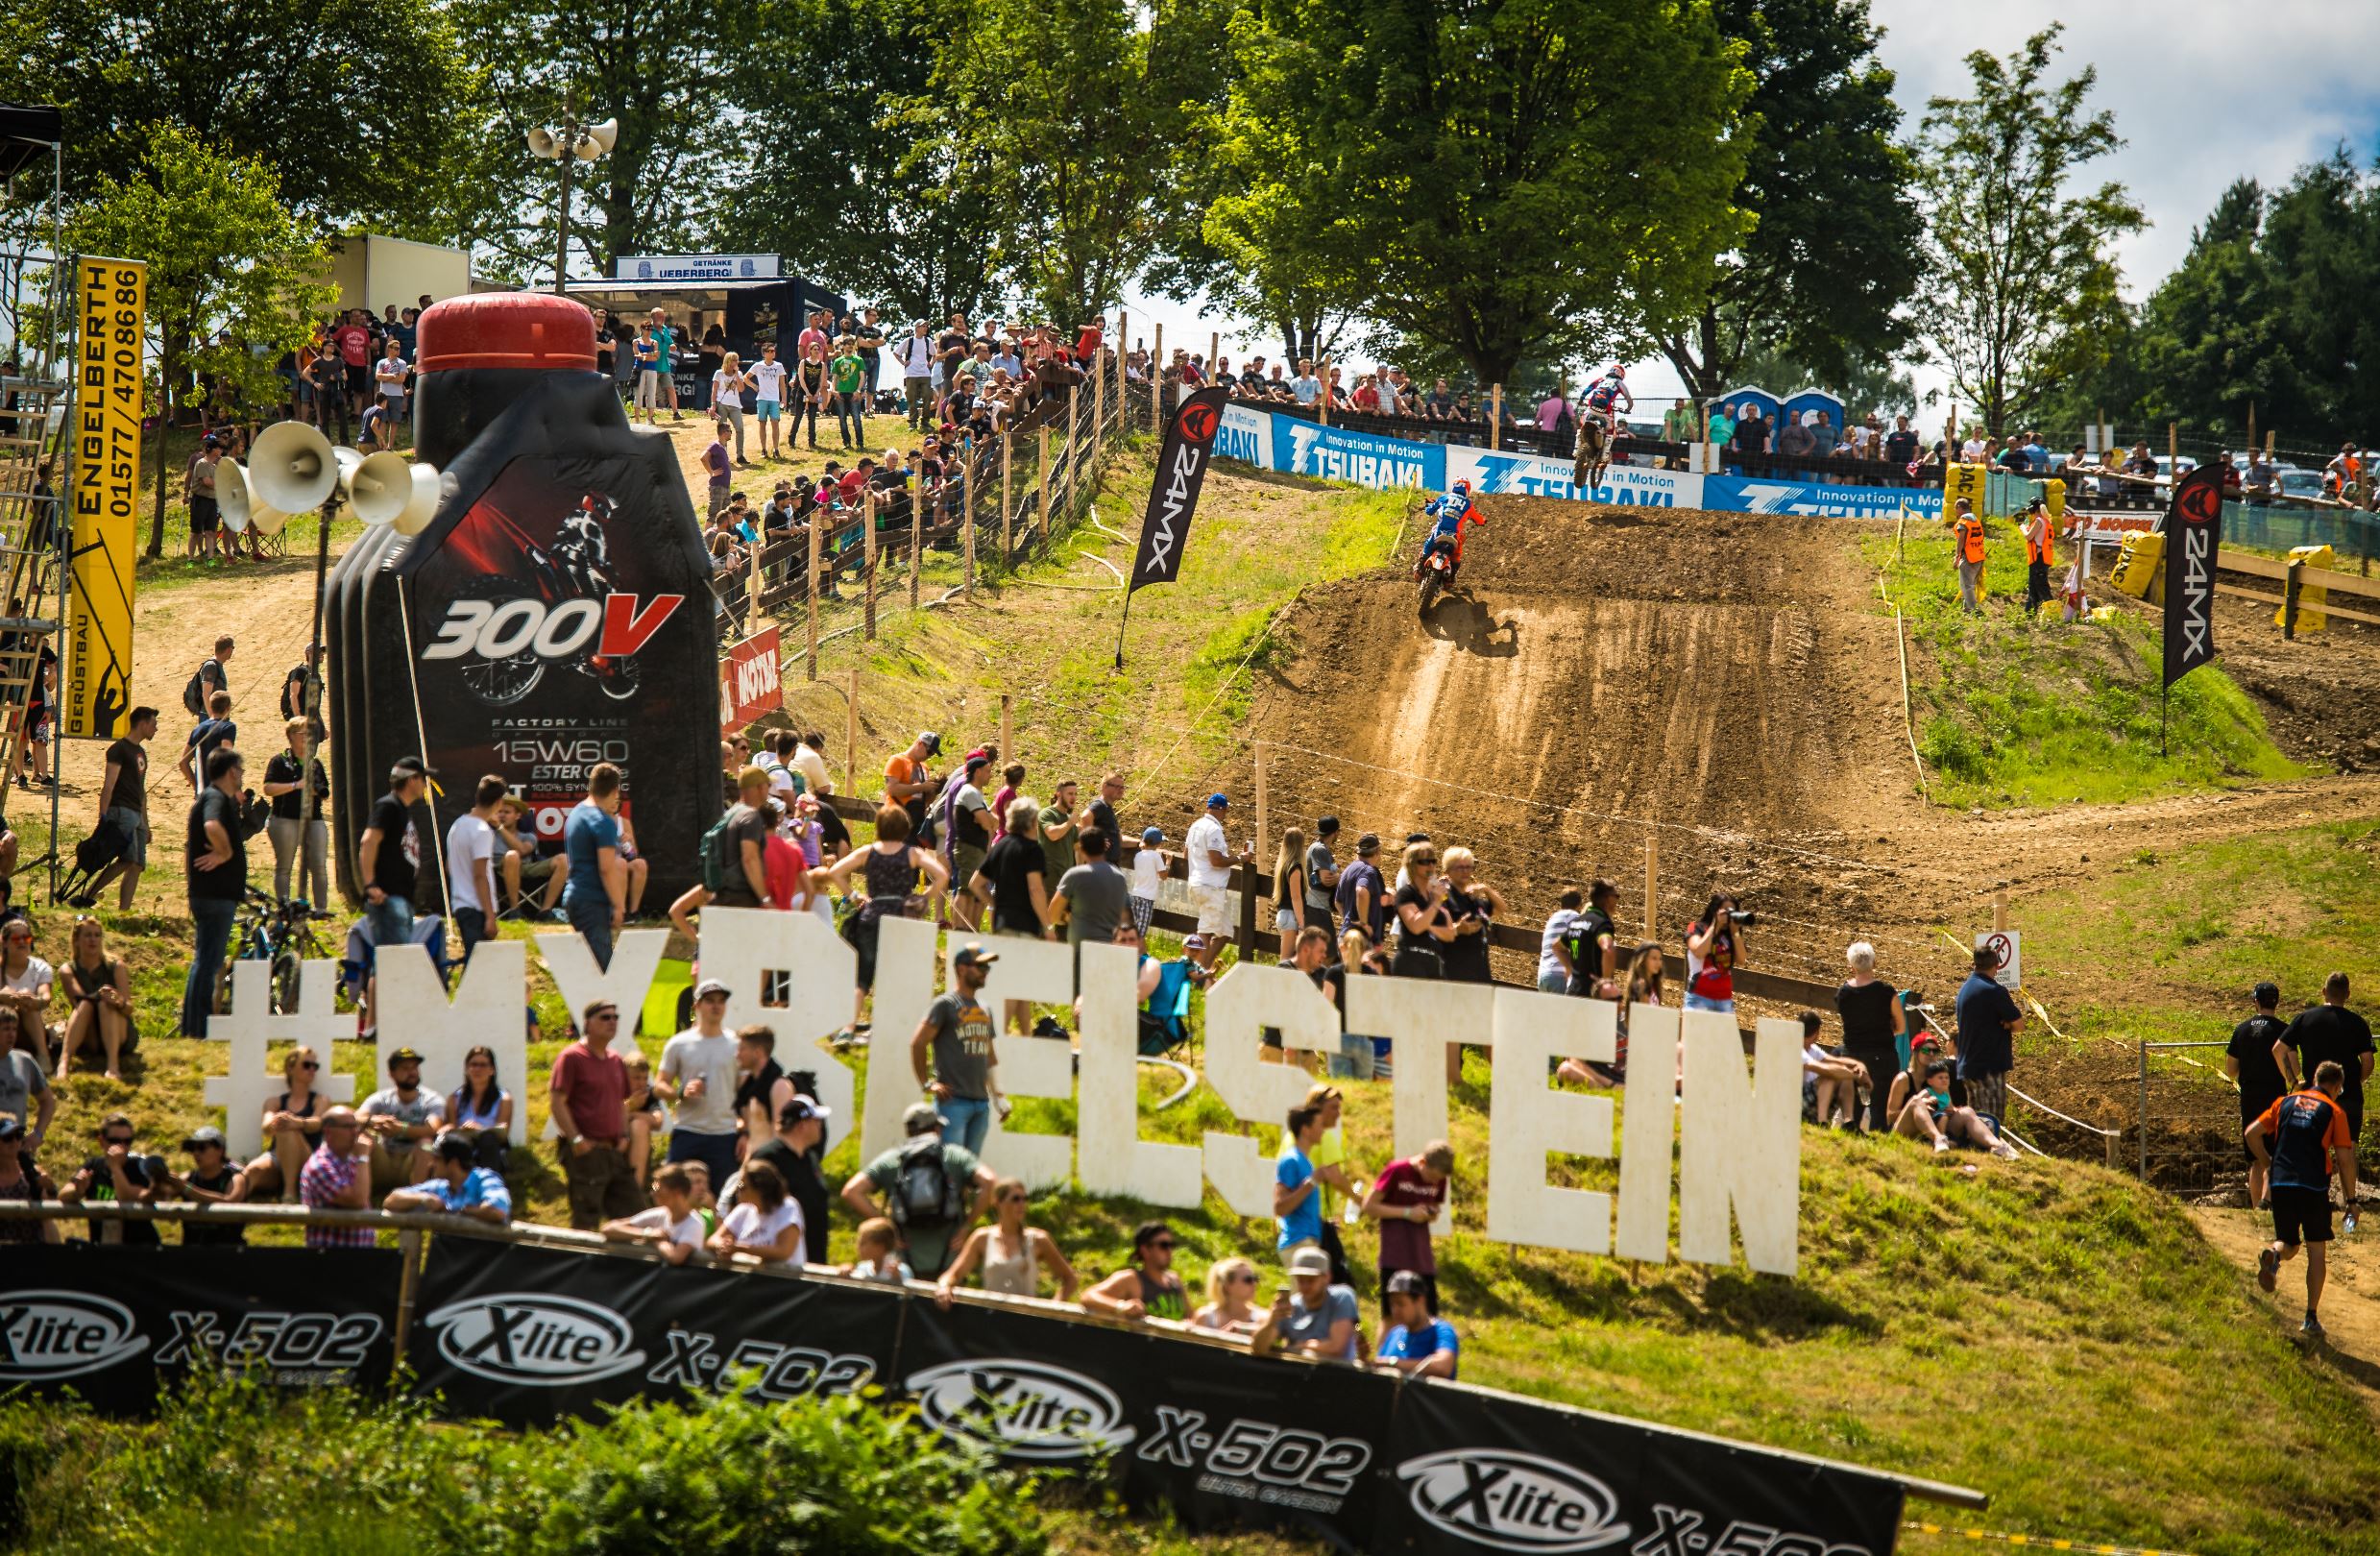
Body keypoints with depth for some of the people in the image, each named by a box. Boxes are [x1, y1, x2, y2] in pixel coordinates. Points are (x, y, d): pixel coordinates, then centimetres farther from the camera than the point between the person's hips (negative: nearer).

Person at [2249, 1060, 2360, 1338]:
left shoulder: (2285, 1102, 12)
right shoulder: (2334, 1110, 2)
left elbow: (2251, 1133, 9)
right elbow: (2345, 1159, -2)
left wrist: (2268, 1164, 22)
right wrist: (2351, 1200, 5)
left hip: (2281, 1183, 3)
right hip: (2314, 1188, -3)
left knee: (2289, 1245, 18)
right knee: (2316, 1252, 9)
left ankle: (2273, 1253, -18)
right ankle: (2311, 1318, 6)